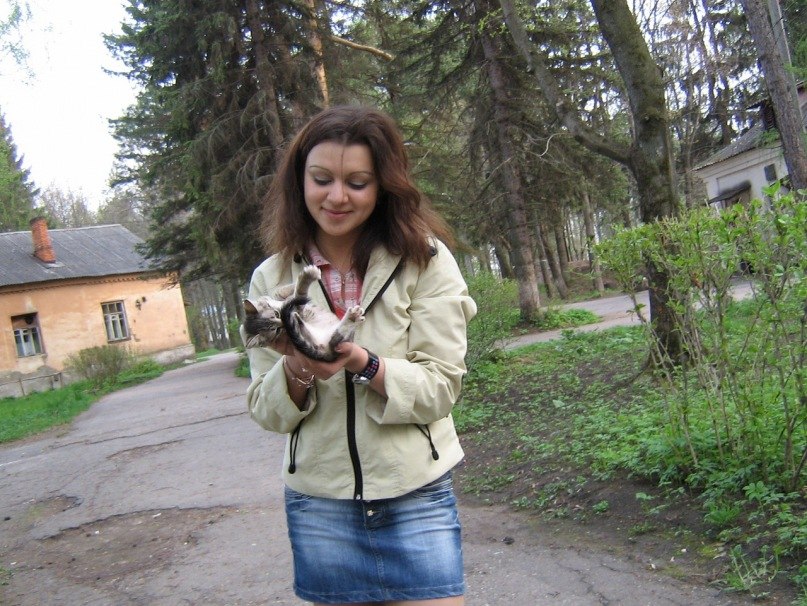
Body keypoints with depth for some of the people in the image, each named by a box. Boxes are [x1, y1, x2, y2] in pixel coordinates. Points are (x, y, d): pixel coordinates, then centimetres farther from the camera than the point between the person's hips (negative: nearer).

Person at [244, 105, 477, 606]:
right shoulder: (271, 278, -1)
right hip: (319, 506, 2)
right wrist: (296, 371, -21)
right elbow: (266, 411, 0)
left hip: (416, 498, -2)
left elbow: (441, 387, -10)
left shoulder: (425, 261, -8)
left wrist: (362, 363, -26)